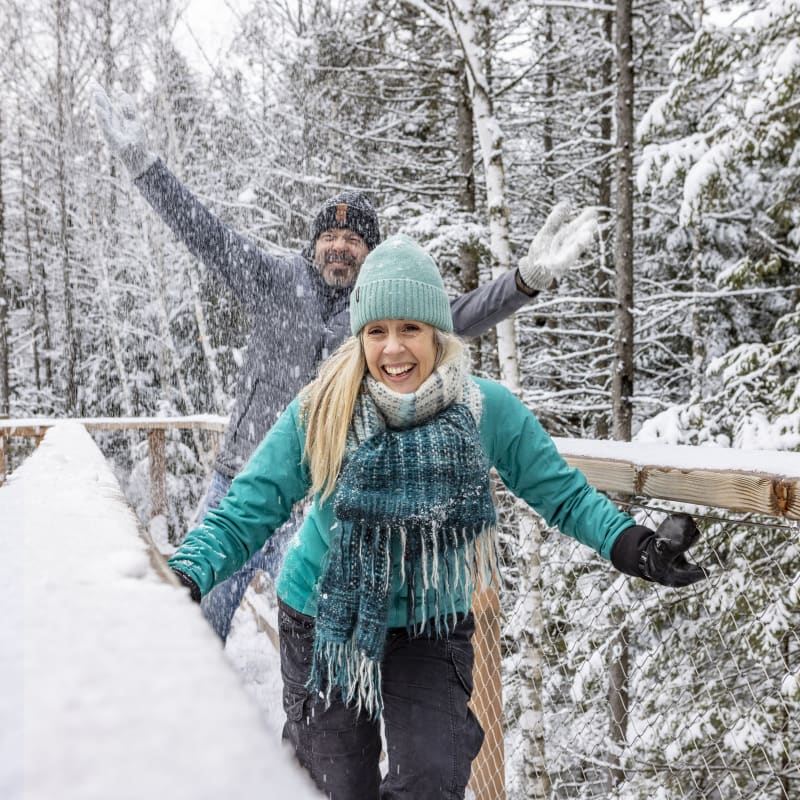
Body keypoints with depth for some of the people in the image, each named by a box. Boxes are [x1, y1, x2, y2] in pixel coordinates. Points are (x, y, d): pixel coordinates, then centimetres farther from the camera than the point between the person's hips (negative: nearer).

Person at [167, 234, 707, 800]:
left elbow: (563, 494, -8)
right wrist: (185, 576, -31)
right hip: (323, 621, 0)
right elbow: (245, 513, -17)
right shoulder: (318, 413, -20)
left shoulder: (488, 410, -18)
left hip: (432, 625, 1)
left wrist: (629, 544, -23)